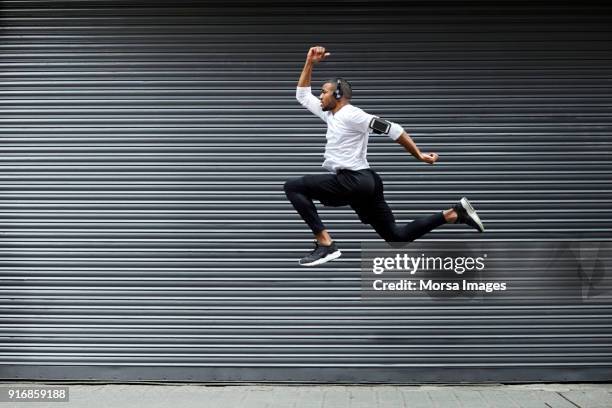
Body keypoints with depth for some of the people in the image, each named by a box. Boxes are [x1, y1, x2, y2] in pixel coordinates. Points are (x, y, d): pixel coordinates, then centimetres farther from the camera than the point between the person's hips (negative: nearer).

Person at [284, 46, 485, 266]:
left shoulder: (351, 115, -9)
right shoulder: (331, 115, 19)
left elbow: (392, 129, -11)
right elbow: (302, 95, 27)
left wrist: (419, 155, -10)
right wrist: (310, 63, 17)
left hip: (353, 181, -10)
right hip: (361, 184, 10)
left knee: (293, 187, -11)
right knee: (397, 236, 10)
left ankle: (325, 244, -18)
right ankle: (454, 213, 10)